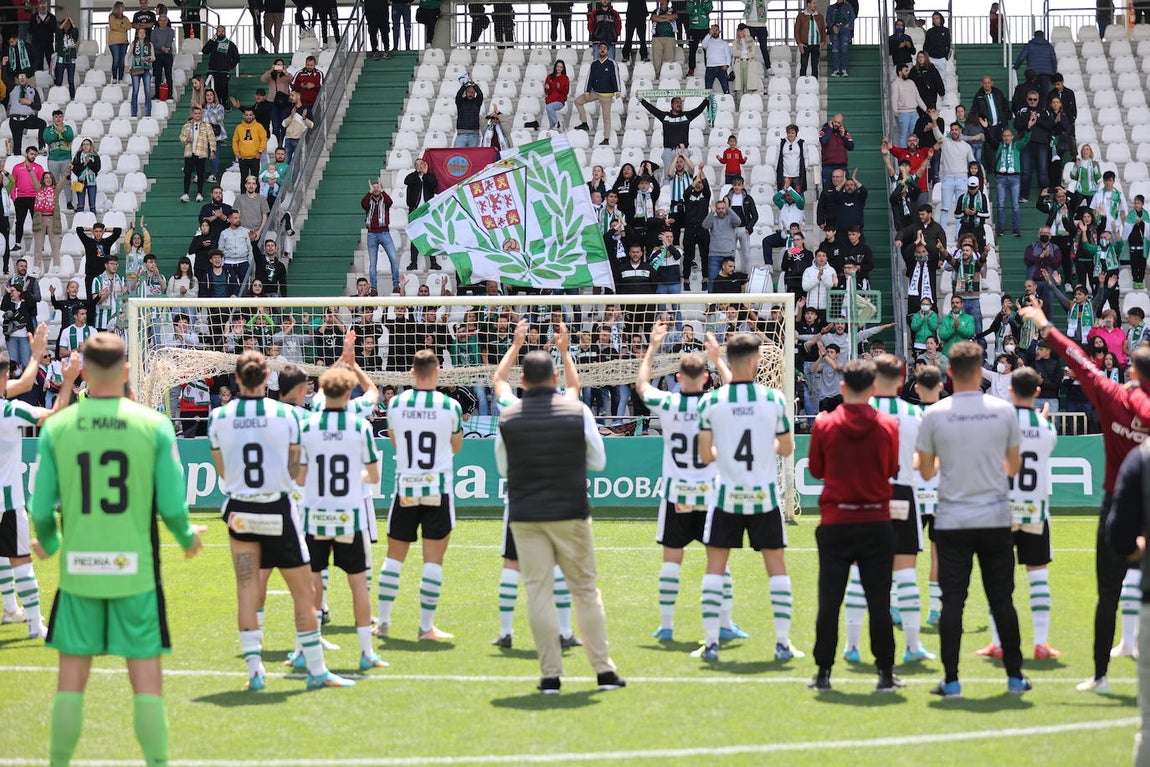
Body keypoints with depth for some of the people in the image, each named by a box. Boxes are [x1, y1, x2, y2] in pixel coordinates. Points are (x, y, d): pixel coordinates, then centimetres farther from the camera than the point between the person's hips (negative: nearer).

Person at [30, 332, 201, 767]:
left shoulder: (57, 427, -2)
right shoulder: (153, 424, -5)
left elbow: (41, 509, 0)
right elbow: (172, 506, -6)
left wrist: (48, 543, 22)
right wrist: (188, 537, 16)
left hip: (78, 570, 1)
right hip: (136, 569, -1)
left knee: (71, 679, 10)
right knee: (146, 680, 5)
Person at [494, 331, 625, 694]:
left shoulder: (507, 418, -2)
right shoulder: (578, 410, -4)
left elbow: (502, 467, 10)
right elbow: (598, 461, 6)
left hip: (524, 517, 0)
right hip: (570, 514, 0)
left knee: (538, 592, 3)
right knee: (585, 589, 9)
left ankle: (551, 674, 3)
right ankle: (604, 670, 11)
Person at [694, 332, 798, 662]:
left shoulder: (710, 402, -6)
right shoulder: (774, 399, -7)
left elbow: (705, 455, -1)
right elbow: (787, 448, 3)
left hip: (727, 495, 0)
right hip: (764, 495, 0)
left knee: (715, 566, 8)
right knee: (776, 566, 9)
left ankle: (711, 642, 5)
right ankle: (783, 642, 8)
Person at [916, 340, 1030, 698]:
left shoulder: (934, 415, -6)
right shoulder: (1003, 410, -2)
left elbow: (926, 472, 3)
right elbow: (1014, 465, 8)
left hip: (952, 521, -1)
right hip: (996, 519, 1)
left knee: (952, 601, 2)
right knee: (1002, 599, 9)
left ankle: (951, 680, 1)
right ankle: (1015, 676, 15)